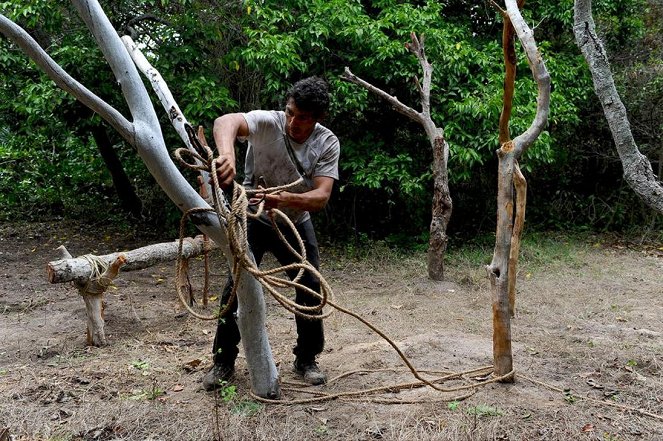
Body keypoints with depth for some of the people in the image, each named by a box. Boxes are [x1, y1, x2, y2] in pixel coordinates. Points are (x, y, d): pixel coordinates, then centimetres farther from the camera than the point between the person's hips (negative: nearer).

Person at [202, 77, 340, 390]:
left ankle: (306, 359, 19)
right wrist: (227, 154, -68)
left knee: (311, 288, -1)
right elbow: (225, 121, -45)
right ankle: (224, 361, 9)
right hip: (254, 220, -2)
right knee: (237, 285, -9)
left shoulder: (328, 144, -17)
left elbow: (322, 196, -26)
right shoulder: (268, 122, -25)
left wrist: (287, 199, -47)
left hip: (296, 223, 3)